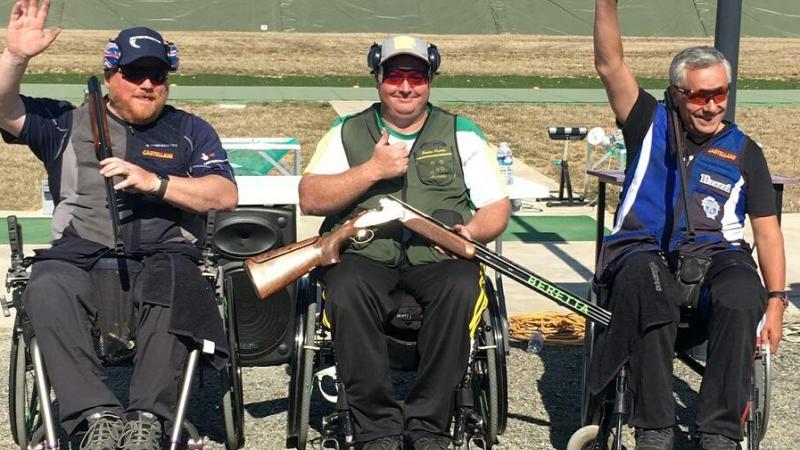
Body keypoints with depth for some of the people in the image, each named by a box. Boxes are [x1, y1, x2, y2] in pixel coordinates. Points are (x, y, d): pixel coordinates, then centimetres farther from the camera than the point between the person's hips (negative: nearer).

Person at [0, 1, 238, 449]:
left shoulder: (191, 131, 19)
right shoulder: (67, 123, 21)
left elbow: (226, 195, 5)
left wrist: (153, 181, -8)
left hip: (163, 257, -1)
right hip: (80, 257, 1)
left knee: (172, 280, -37)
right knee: (48, 287, -33)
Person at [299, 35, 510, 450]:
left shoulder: (462, 135, 15)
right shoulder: (347, 132, 14)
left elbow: (497, 207, 10)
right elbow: (309, 200, 2)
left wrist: (472, 231, -13)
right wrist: (372, 170, -9)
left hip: (438, 256, 1)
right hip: (364, 253, 0)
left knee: (461, 288, -33)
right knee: (346, 291, -34)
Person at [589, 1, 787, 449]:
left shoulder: (744, 151, 17)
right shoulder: (651, 124, 16)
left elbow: (767, 230, 12)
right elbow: (610, 63, 5)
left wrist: (776, 302, 0)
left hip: (715, 254, 1)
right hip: (643, 250, -1)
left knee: (743, 298, -35)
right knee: (647, 283, -38)